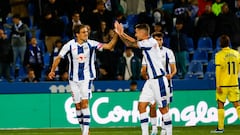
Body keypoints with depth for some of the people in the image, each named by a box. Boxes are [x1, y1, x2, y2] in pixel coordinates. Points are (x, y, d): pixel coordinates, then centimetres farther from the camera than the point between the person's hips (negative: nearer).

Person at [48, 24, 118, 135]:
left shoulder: (91, 44, -7)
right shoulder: (70, 45, -6)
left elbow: (109, 46, -9)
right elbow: (58, 58, 3)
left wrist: (116, 35, -23)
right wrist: (52, 71, -6)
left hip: (87, 77, -2)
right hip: (74, 79, 2)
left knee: (84, 103, -15)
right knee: (78, 105, 5)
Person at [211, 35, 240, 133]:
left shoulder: (219, 55, -10)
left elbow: (218, 71, -12)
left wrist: (218, 86, -11)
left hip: (223, 84, -3)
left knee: (220, 105, 6)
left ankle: (220, 128, 6)